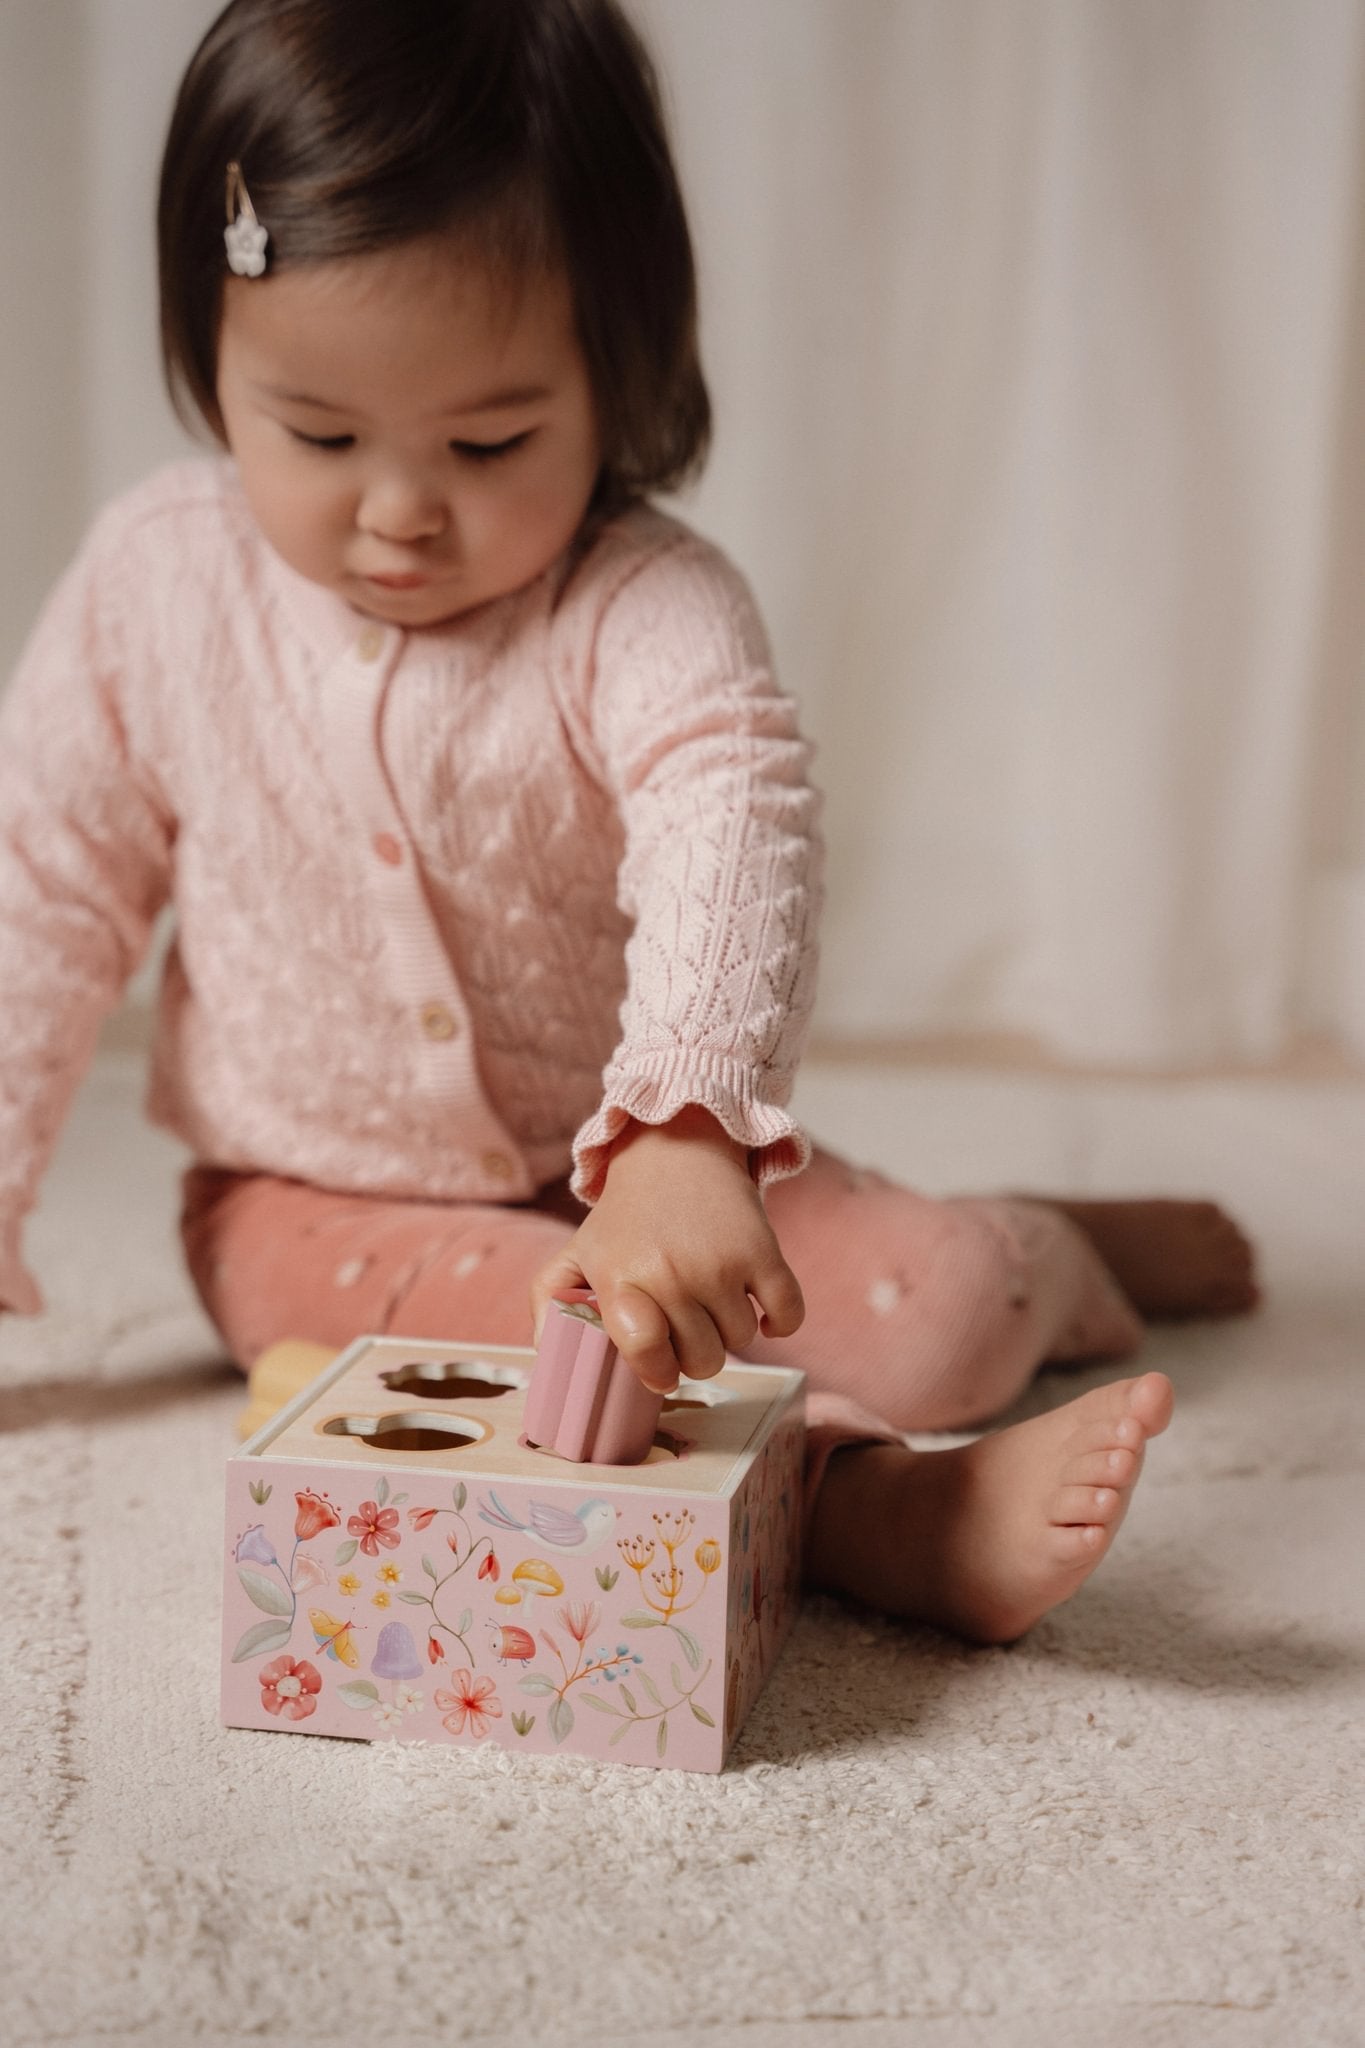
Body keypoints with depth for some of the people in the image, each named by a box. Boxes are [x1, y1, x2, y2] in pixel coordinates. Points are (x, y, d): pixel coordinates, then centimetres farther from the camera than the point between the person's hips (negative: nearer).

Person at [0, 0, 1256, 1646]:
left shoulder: (640, 609, -19)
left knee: (941, 1311, -16)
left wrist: (683, 1130, -58)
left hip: (642, 1173, 0)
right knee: (533, 1320, -33)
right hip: (319, 1210, 1)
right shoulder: (155, 586, -8)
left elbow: (731, 825, -38)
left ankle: (1071, 1255, 16)